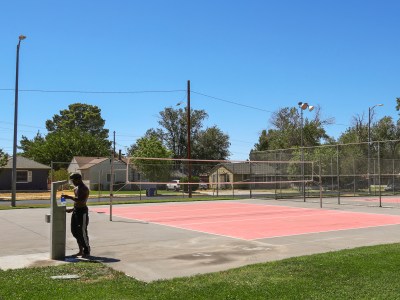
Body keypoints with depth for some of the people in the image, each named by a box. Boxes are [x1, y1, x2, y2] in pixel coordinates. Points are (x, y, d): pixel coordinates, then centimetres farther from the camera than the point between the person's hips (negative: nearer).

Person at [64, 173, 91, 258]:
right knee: (74, 231, 12)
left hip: (82, 211, -10)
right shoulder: (76, 188, 15)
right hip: (76, 211, 10)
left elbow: (81, 200, -28)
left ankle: (87, 251, 6)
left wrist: (70, 197, -30)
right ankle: (81, 250, 21)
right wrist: (72, 209, 20)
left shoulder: (84, 189, -15)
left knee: (82, 232, -5)